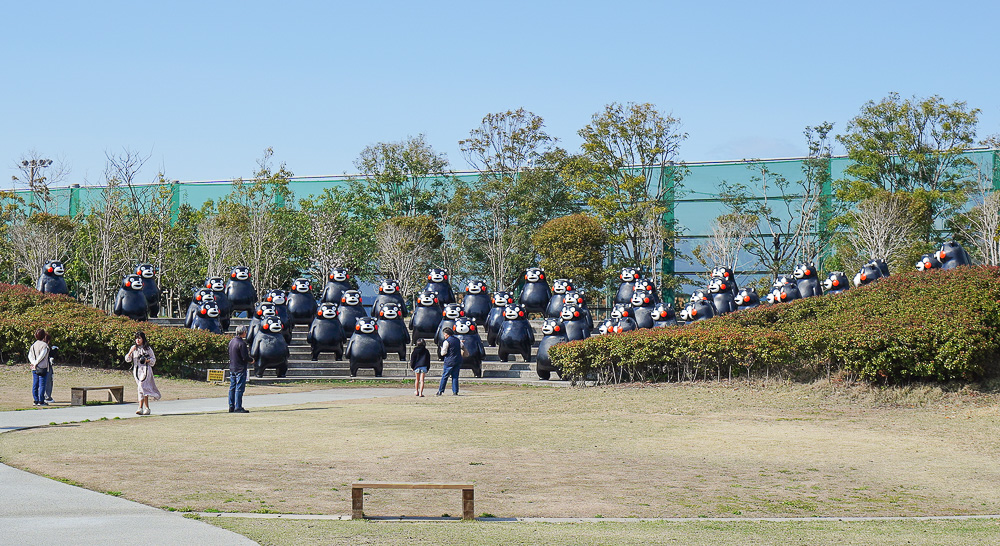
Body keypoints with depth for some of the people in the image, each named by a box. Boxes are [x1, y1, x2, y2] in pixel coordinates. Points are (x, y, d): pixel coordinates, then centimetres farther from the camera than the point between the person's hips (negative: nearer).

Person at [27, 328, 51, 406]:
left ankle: (36, 400, 12)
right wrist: (36, 363, -11)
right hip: (43, 368, -7)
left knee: (35, 385, 9)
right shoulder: (45, 345, -9)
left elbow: (30, 355, 4)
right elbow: (42, 355, -18)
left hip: (34, 368, 7)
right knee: (42, 385, -3)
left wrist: (34, 363, -7)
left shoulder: (33, 345, 12)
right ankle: (41, 401, -4)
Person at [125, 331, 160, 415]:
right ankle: (147, 408, 11)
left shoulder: (148, 349, 3)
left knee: (142, 387, -19)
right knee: (141, 388, 5)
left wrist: (147, 360, -13)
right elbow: (127, 359, 8)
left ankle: (141, 408, -23)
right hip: (136, 370, 4)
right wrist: (130, 352, -9)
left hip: (145, 369, -4)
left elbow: (153, 360, 8)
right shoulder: (134, 348, 12)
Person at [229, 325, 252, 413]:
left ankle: (231, 406, 16)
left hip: (232, 368, 8)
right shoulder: (241, 343, -18)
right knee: (239, 388, -5)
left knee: (232, 388, 12)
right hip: (240, 368, -8)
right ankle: (238, 407, -6)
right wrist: (251, 360, 1)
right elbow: (245, 357, -20)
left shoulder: (232, 342, 9)